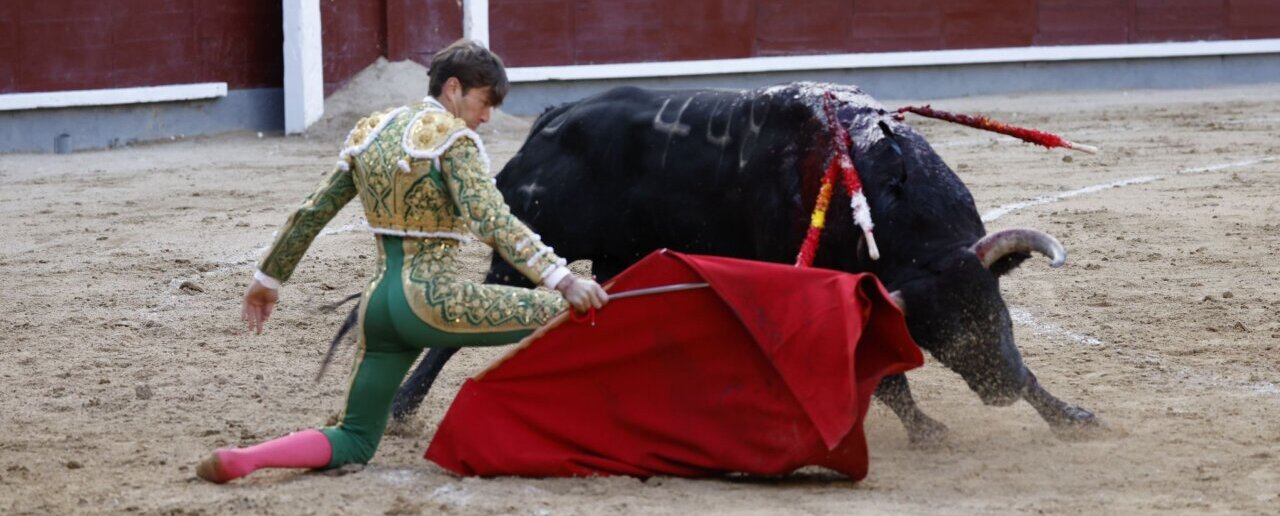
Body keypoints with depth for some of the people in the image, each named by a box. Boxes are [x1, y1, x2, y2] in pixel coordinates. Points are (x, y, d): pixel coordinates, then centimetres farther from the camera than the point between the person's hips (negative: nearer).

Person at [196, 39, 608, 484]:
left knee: (354, 443, 15)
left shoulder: (370, 134, 13)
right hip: (433, 299, -7)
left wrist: (267, 279, 28)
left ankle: (238, 461, -6)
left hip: (379, 303, 7)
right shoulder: (453, 137, -7)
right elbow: (492, 221, -20)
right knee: (564, 314, -3)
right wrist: (563, 280, -24)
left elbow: (310, 214, 17)